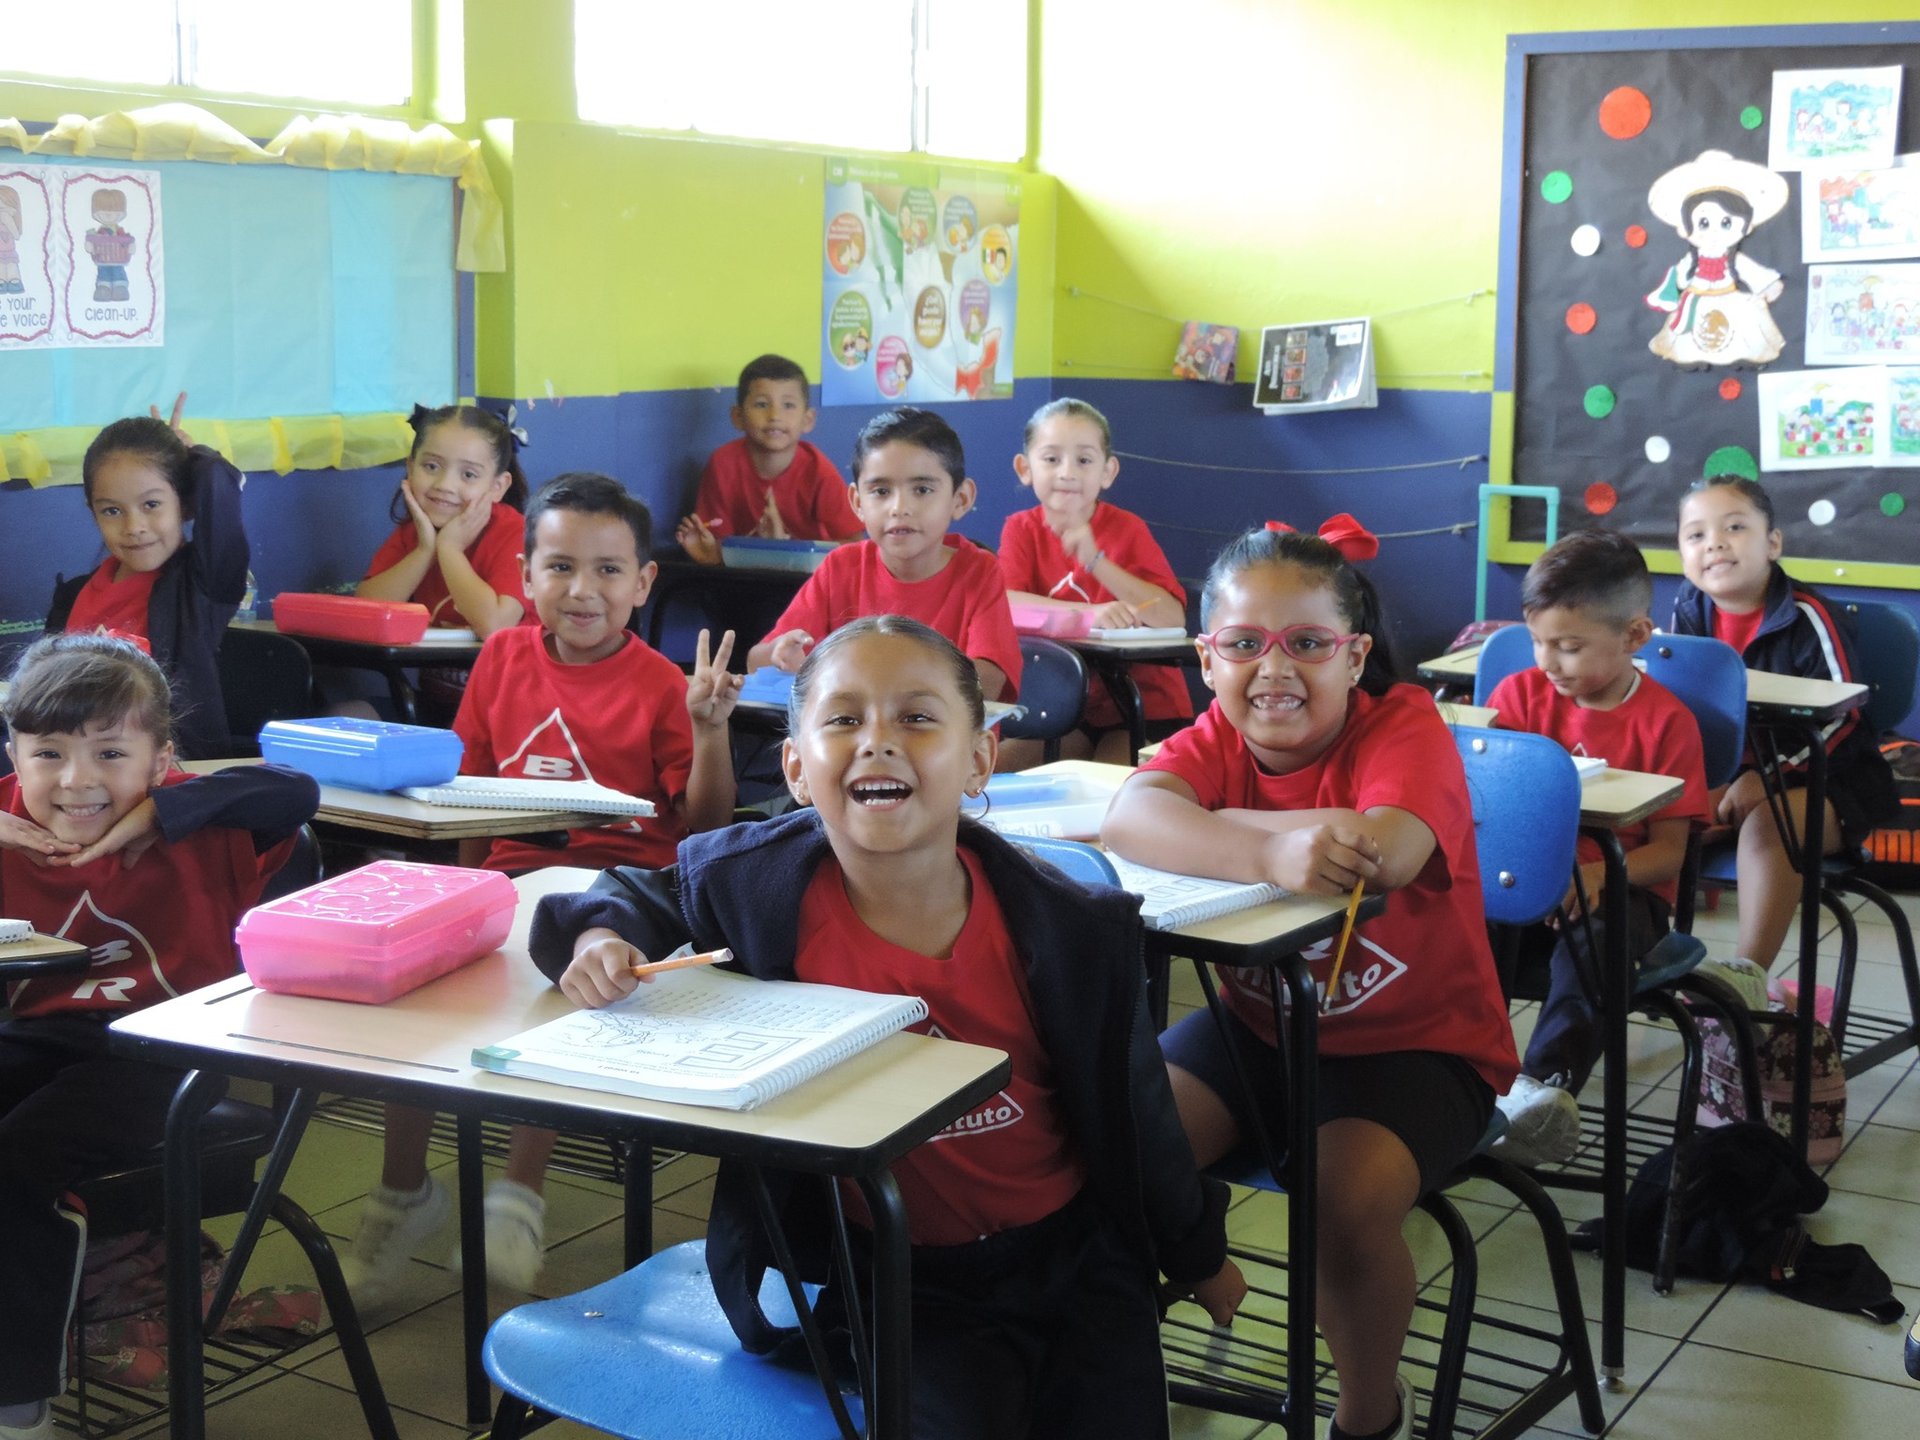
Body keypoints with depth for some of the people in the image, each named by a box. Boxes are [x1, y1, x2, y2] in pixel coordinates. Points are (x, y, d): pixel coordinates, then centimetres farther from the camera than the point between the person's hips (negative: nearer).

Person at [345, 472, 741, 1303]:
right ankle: (403, 1193, -1)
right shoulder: (503, 658, 11)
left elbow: (705, 829, -3)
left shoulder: (660, 685, -1)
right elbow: (472, 789, 18)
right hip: (511, 877, 4)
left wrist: (710, 729, -18)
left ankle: (520, 1192, -20)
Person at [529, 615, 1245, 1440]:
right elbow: (643, 892, 9)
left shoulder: (1075, 931, -15)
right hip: (896, 1279, -1)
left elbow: (1133, 1110, 1)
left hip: (1068, 1253, 1)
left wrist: (1199, 1258, 15)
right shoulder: (760, 883, -15)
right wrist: (603, 937, -15)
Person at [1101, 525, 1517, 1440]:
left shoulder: (1402, 724, -16)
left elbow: (1382, 851, -40)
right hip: (1259, 1025, 4)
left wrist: (1209, 819, -28)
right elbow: (1130, 819, -29)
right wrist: (1270, 854, -49)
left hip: (1416, 1044, -4)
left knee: (1347, 1199, -28)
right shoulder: (1218, 738, -5)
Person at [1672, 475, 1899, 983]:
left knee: (1769, 823, -34)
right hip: (1726, 773, 6)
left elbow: (1839, 718, -18)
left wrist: (1767, 777, -26)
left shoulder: (1807, 616, -18)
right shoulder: (1690, 609, -2)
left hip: (1823, 781, -6)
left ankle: (1750, 974, -30)